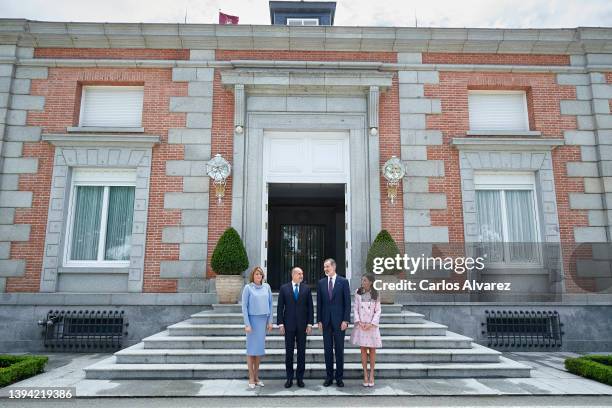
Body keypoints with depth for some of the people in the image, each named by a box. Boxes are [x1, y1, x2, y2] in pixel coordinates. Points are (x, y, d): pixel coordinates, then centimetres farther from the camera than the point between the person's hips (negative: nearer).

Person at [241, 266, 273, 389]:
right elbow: (244, 306, -6)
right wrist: (247, 324, -10)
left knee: (260, 348, 8)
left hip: (263, 320, 4)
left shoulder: (266, 287, 4)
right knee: (251, 349, 2)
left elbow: (270, 304, 8)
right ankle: (251, 378, 10)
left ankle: (256, 376, 18)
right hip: (252, 319, -4)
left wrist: (270, 321, 6)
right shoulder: (248, 288, -6)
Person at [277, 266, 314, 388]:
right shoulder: (284, 288, 1)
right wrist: (280, 323, -6)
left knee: (301, 352, 6)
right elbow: (280, 307, 1)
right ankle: (289, 378, 16)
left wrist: (310, 324, -3)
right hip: (289, 325, -1)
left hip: (302, 325, 1)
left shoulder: (306, 289, 4)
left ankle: (300, 378, 17)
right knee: (289, 352, 5)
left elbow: (310, 307, 4)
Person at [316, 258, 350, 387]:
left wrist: (346, 320, -10)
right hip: (326, 321, 3)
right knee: (328, 350, 8)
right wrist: (319, 320, 2)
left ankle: (339, 377, 15)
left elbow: (347, 302, -4)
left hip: (339, 321, -2)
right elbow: (319, 303, 7)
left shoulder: (343, 282, -2)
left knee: (339, 350, 5)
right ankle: (329, 377, 18)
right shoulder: (321, 283, 6)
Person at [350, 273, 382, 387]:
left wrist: (371, 324, -12)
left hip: (371, 325, -1)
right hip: (360, 325, 1)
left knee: (372, 350, 5)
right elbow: (355, 309, 2)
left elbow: (378, 311, -1)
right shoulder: (358, 293, 2)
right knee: (363, 350, 5)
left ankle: (371, 375, 16)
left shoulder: (375, 294, 0)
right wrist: (359, 322, -10)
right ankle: (365, 375, 12)